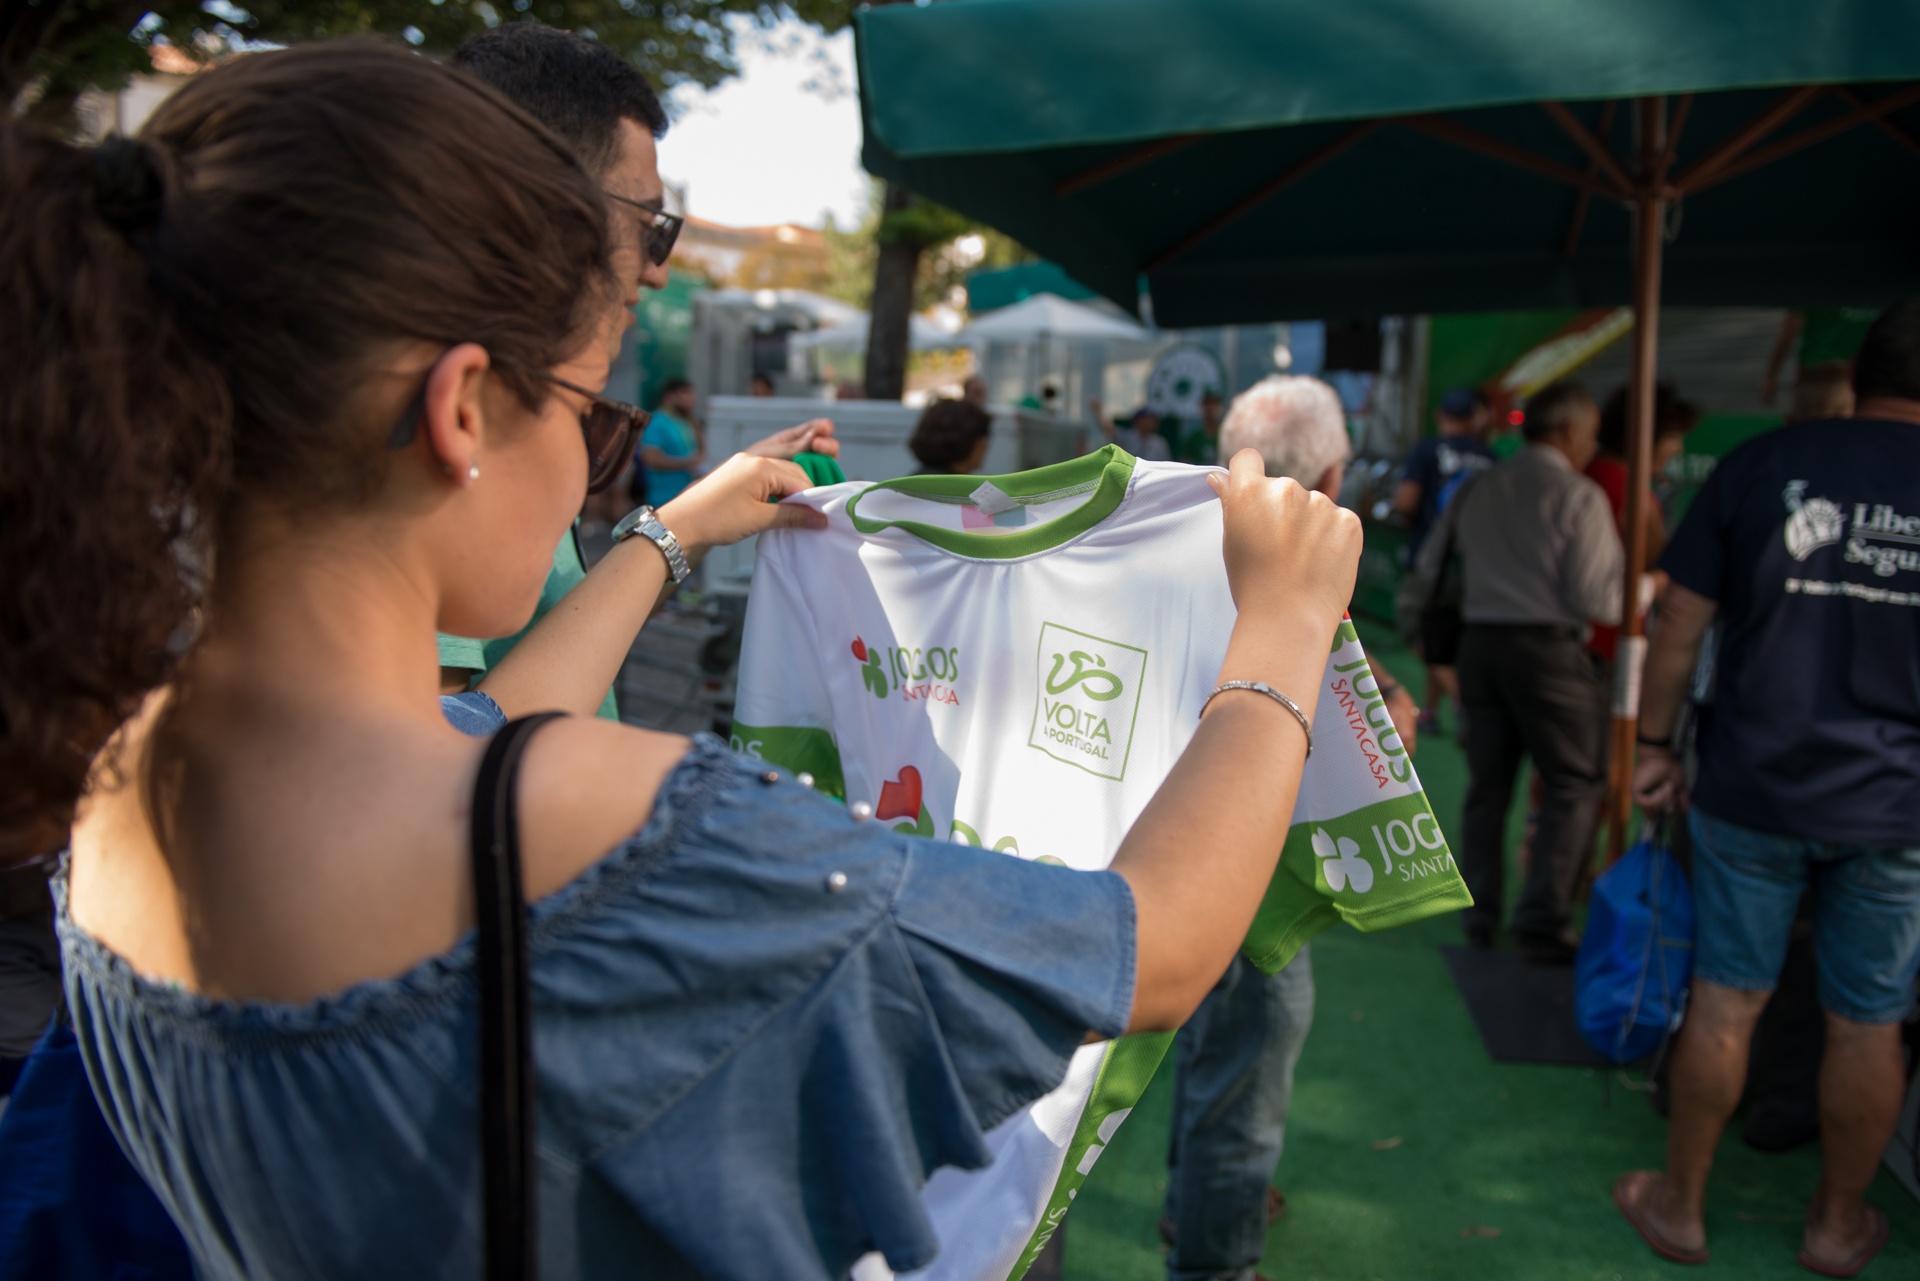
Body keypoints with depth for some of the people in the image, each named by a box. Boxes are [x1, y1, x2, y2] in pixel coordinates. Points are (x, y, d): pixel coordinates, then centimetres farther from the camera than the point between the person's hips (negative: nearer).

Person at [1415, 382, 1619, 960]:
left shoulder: (1477, 488, 10)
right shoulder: (1579, 495, -7)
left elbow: (1429, 566, 15)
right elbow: (1597, 598, -12)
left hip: (1480, 641, 6)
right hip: (1549, 647, -6)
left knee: (1488, 785, 14)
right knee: (1574, 786, 5)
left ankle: (1479, 917, 19)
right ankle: (1542, 923, 2)